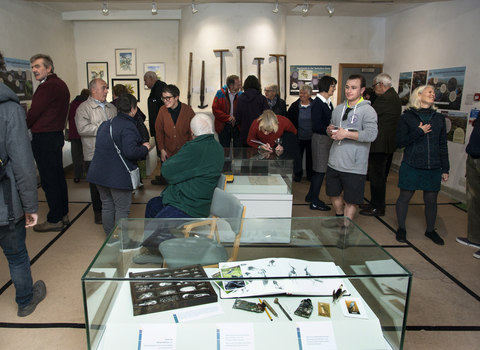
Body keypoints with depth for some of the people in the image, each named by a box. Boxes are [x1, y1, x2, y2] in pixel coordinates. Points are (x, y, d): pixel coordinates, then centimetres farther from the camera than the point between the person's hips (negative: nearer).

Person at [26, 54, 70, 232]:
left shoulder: (48, 86, -16)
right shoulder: (61, 84, 14)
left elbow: (34, 112, -15)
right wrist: (32, 126, 12)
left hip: (44, 137, -10)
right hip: (57, 135, 10)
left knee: (49, 179, -3)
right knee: (59, 176, 14)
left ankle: (54, 220, 5)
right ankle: (63, 214, 24)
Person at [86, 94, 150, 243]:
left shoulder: (105, 124, 12)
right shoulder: (128, 127, -16)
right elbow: (130, 152, -25)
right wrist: (144, 148, -7)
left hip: (99, 173, 8)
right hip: (118, 175, -8)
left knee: (107, 206, 18)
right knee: (122, 209, 3)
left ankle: (110, 237, 31)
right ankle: (122, 241, 11)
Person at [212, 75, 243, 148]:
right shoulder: (220, 93, -5)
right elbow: (215, 109, -9)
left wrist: (236, 119, -17)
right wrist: (228, 118, -17)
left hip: (237, 127, 1)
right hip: (223, 127, -1)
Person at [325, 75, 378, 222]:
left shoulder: (367, 110, -9)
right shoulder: (338, 108, 12)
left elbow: (372, 134, -22)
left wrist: (346, 134, -26)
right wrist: (330, 130, -1)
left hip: (354, 167, -6)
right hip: (334, 163, 7)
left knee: (351, 202, 5)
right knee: (334, 195, 21)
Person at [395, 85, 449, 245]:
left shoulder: (439, 118, 8)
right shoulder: (407, 117, -1)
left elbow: (443, 145, 10)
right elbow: (399, 142, -5)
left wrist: (445, 168, 7)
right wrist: (419, 132, -15)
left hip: (433, 168, 3)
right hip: (411, 166, -3)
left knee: (431, 200, 9)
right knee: (405, 197, 6)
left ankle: (430, 230, 30)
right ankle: (401, 228, 25)